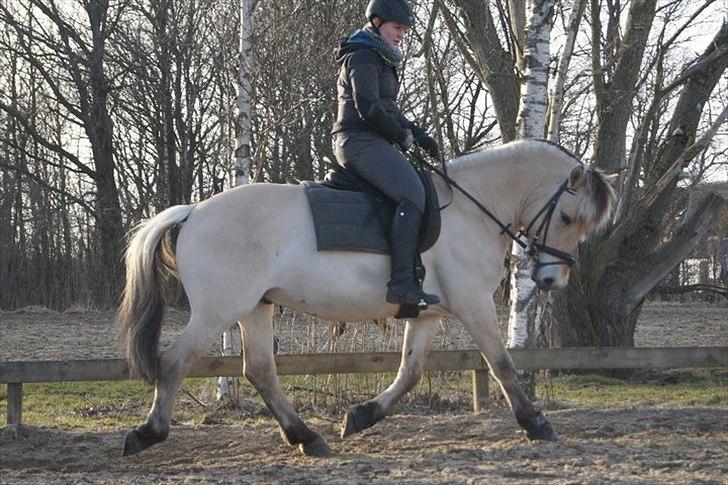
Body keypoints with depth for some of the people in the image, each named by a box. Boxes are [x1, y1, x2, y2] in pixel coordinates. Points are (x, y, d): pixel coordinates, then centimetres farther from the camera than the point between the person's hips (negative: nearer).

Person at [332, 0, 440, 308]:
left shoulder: (380, 60, 25)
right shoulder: (361, 57, -8)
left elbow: (389, 111, 28)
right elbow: (369, 109, -18)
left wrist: (419, 135, 13)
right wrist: (404, 136, -6)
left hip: (370, 143, 11)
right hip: (360, 141, -11)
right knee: (412, 195, -25)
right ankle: (402, 282, -36)